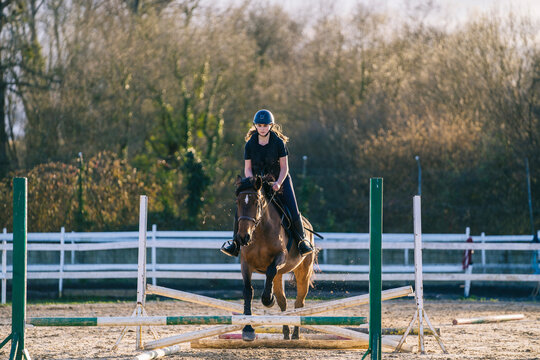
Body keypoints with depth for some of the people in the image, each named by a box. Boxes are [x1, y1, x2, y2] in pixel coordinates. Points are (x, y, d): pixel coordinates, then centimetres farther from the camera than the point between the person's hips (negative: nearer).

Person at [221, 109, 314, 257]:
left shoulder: (279, 143, -12)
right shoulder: (250, 144, -6)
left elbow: (284, 167, -9)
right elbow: (247, 168, -2)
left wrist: (278, 183, -25)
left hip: (279, 180, -2)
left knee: (293, 212, -16)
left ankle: (302, 240, 5)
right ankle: (236, 242, 4)